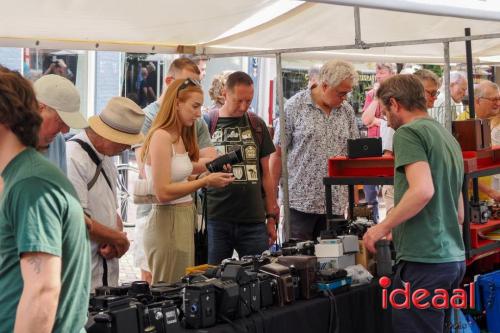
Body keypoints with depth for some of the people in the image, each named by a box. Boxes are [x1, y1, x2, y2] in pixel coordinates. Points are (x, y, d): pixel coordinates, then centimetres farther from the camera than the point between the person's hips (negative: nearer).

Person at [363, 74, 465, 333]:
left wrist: (383, 227, -12)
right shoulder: (449, 138, 19)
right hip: (454, 259, 9)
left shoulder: (408, 132, -8)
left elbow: (423, 190, -23)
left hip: (423, 261, -9)